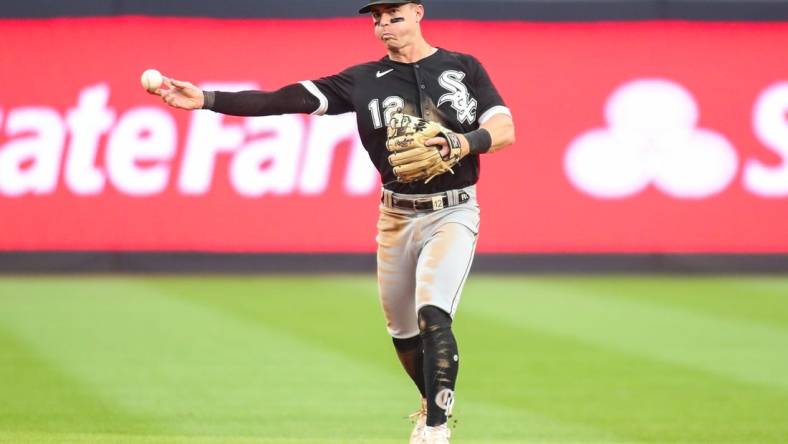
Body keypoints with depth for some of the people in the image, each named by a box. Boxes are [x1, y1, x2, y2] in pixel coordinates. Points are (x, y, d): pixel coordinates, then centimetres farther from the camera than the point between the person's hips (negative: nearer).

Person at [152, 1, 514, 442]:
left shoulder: (464, 68, -1)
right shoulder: (365, 79, 2)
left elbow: (505, 130, -5)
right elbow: (289, 99, -7)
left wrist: (460, 143, -26)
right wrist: (206, 100, -17)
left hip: (452, 213, -4)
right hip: (397, 218, 4)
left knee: (433, 314, -22)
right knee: (403, 332, 12)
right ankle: (436, 401, 38)